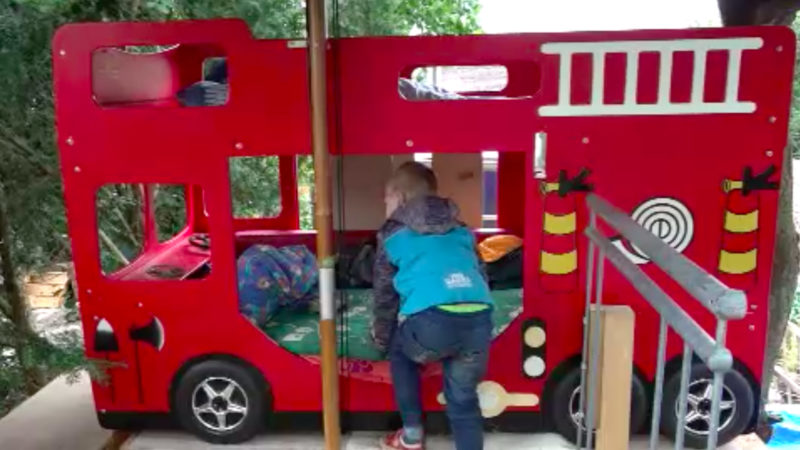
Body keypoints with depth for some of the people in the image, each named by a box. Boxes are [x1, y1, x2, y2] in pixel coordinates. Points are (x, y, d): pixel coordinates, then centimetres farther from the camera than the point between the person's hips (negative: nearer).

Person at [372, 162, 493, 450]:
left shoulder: (393, 235, 20)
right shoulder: (460, 231, 30)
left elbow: (385, 295, 24)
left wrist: (381, 338, 40)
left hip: (433, 321, -4)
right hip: (478, 320, 4)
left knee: (400, 352, 30)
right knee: (463, 398, 23)